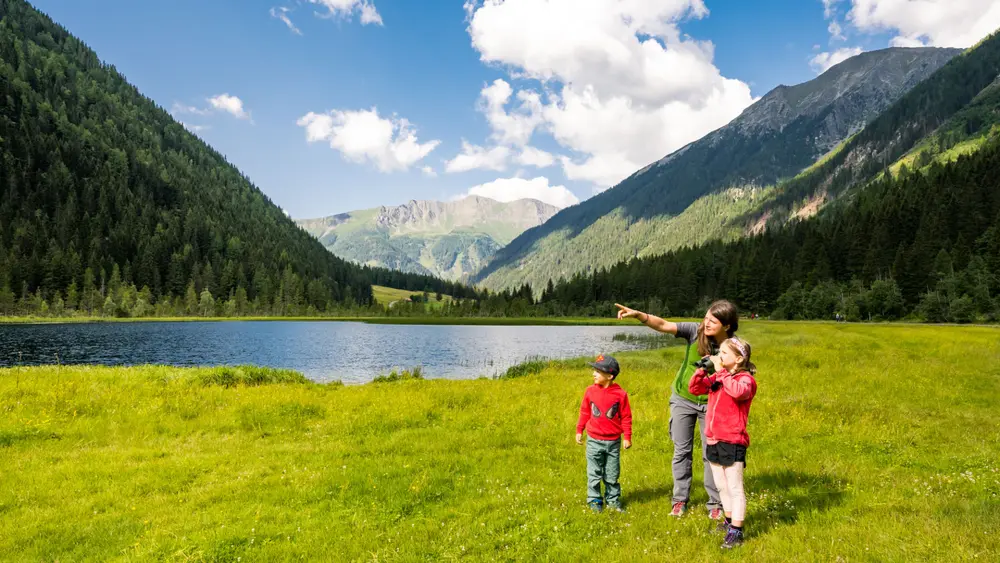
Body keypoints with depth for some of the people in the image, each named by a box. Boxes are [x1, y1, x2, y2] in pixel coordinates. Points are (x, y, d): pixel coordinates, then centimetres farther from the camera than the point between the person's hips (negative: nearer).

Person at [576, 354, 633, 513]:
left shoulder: (620, 394, -9)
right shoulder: (590, 391, -3)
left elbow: (626, 417, -2)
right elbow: (584, 412, 8)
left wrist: (627, 437, -1)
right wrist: (579, 431, 11)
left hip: (613, 442, -1)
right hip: (594, 441, 1)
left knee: (612, 475, 10)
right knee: (594, 474, 8)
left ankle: (613, 500, 25)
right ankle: (594, 500, 20)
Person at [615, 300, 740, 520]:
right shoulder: (696, 331, -18)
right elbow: (662, 325, -28)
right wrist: (638, 315, -43)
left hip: (711, 404, -1)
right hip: (683, 399, 1)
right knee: (681, 452, 9)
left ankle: (716, 503, 22)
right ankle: (680, 500, 22)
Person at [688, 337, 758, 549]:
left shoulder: (745, 379, -12)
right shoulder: (717, 377, 11)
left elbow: (739, 391, -34)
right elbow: (694, 388, 13)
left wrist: (721, 372, -25)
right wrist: (703, 370, -1)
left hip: (732, 442, -8)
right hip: (713, 441, 8)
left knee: (735, 488, -2)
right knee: (721, 486, 19)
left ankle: (736, 532, 2)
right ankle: (729, 521, 34)